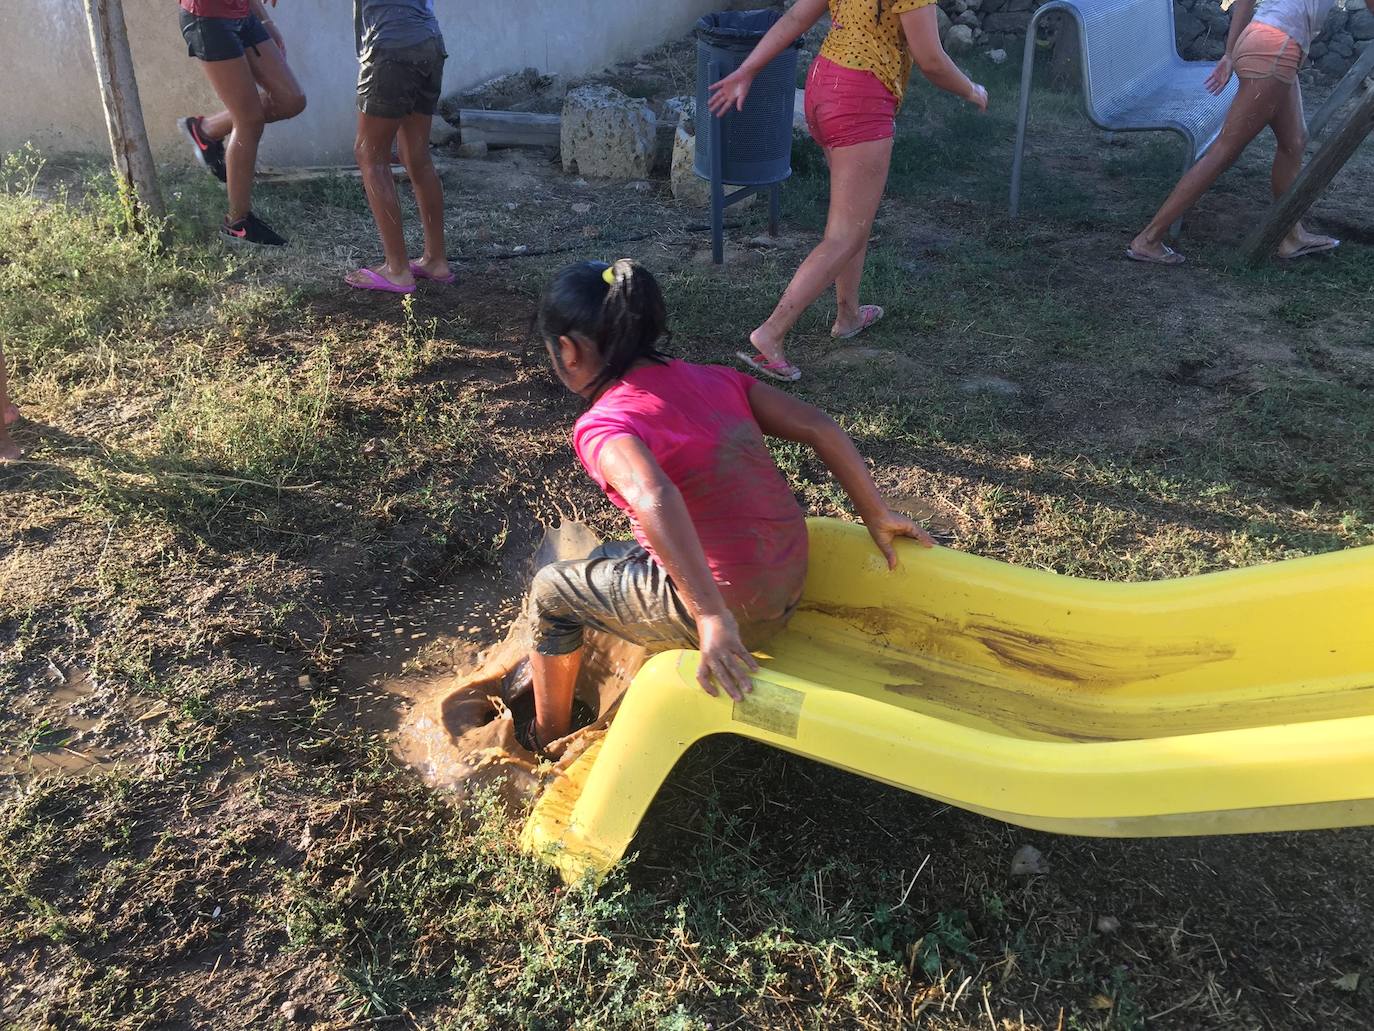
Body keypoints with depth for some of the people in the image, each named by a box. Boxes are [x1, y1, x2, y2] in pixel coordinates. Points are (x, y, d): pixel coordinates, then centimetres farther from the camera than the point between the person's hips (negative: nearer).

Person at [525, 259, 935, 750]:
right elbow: (819, 427, 2)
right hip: (788, 588, 7)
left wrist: (713, 618, -34)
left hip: (731, 608, -7)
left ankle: (546, 745, 35)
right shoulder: (711, 378, 4)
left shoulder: (602, 426, -16)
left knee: (551, 590, 17)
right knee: (606, 559, 30)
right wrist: (878, 516, 9)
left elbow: (654, 500, -36)